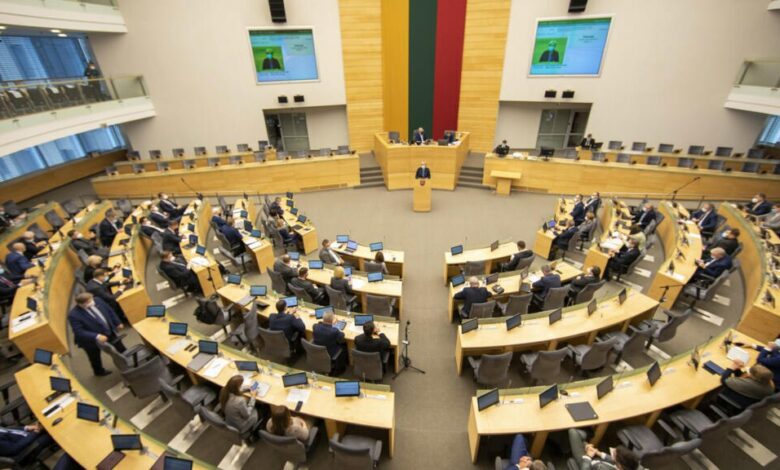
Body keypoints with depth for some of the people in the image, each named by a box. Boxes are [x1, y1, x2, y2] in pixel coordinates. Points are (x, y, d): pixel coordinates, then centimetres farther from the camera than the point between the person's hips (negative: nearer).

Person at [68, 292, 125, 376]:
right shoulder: (74, 315, -32)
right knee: (95, 357, 24)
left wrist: (117, 323, 5)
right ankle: (99, 371, 52)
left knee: (120, 347, 22)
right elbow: (79, 332, -32)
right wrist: (96, 336, -42)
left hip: (109, 331, 4)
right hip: (91, 340, -4)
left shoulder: (97, 301, -19)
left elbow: (109, 311, -2)